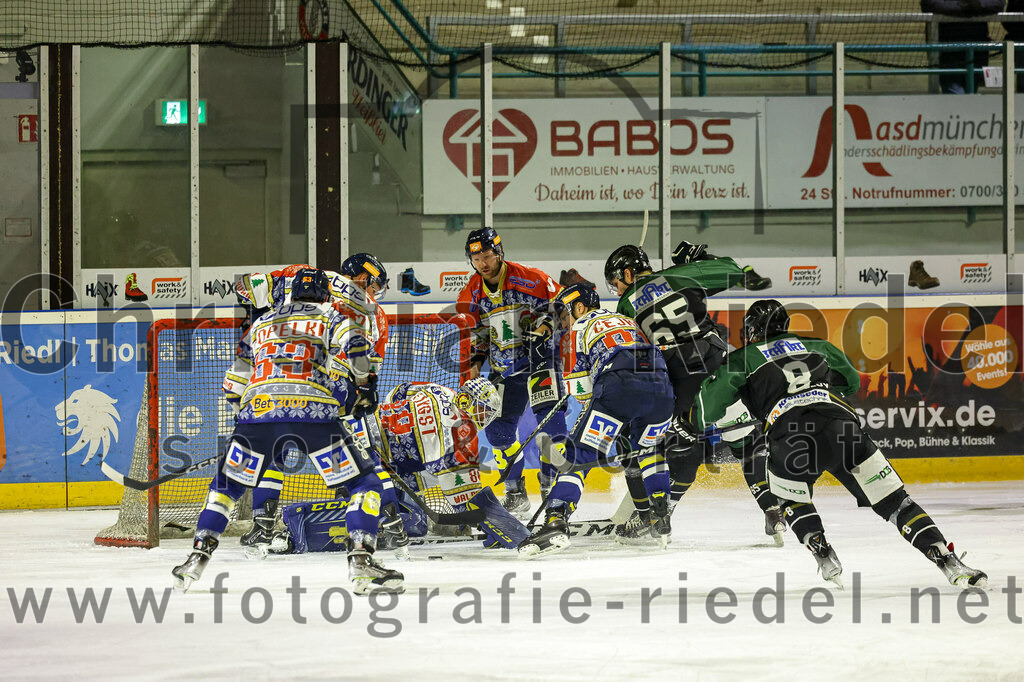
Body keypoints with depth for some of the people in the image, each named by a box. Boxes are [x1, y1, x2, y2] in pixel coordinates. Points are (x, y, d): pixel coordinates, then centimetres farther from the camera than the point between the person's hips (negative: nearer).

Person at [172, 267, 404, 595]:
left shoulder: (262, 323, 32)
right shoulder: (333, 318, 22)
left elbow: (233, 387, 33)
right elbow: (353, 345, -4)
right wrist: (358, 391, 9)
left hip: (257, 408, 3)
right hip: (314, 410, -3)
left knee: (228, 483, 23)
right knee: (363, 482, 7)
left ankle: (198, 556, 14)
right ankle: (361, 559, -8)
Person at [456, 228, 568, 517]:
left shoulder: (528, 279, -16)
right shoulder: (472, 293, 1)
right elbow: (476, 329, 15)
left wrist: (541, 329, -22)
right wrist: (475, 360, 4)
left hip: (539, 358, -5)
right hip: (504, 368, 5)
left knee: (550, 417, -19)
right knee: (498, 428, 1)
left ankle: (553, 486, -13)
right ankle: (516, 494, 13)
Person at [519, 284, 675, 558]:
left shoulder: (579, 329, 21)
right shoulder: (628, 321, 38)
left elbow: (579, 385, 13)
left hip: (618, 386, -5)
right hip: (661, 386, 5)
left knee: (580, 454, -3)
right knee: (648, 448, 32)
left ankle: (556, 522, -18)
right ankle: (661, 517, 25)